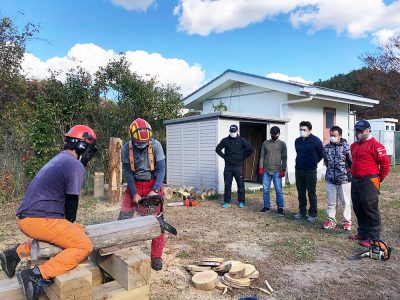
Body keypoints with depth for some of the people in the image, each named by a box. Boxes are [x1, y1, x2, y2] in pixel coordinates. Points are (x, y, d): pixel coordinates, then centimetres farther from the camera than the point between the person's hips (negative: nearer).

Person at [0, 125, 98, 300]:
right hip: (39, 219, -10)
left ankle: (16, 253, 20)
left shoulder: (59, 159, 18)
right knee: (84, 247, -9)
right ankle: (37, 276, -18)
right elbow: (72, 201, -7)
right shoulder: (76, 165, -12)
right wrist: (70, 224, 12)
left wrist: (69, 225, 23)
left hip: (25, 217, 10)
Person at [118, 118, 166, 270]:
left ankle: (156, 256, 8)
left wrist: (154, 190, -25)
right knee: (123, 218, 0)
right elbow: (127, 172, -8)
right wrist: (134, 194, -13)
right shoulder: (126, 148, -11)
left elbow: (161, 169, -15)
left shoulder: (155, 145, -17)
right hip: (134, 185, 2)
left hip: (153, 185, -2)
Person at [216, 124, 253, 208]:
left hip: (238, 166, -1)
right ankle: (227, 202, 15)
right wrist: (224, 156, 5)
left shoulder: (241, 140, 1)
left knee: (240, 185, 2)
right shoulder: (225, 140, 5)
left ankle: (241, 202, 13)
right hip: (228, 166, 1)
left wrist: (243, 157, -1)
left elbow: (250, 149, -1)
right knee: (227, 185, 6)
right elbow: (218, 149, 14)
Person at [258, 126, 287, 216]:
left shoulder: (282, 144, 3)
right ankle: (267, 206, 17)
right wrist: (261, 167, -1)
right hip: (266, 171, 2)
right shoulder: (265, 143, 8)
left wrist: (283, 170, -7)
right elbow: (262, 156, 8)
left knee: (279, 190, -2)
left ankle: (280, 208, 8)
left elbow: (284, 158, 1)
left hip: (277, 171, -2)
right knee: (265, 190, 6)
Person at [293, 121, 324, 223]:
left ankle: (313, 214, 13)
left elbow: (321, 154, 0)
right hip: (298, 170, 5)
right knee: (301, 192, 12)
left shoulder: (316, 141, -10)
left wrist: (313, 162, 6)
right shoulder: (297, 141, 7)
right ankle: (302, 212, 24)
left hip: (310, 171, -5)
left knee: (311, 193, 3)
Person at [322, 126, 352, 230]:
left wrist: (349, 174, -1)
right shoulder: (327, 147, 3)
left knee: (346, 201, 8)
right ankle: (331, 220, 24)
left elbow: (352, 162, -6)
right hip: (330, 179, 4)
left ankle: (347, 221, 22)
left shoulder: (346, 147, -10)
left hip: (344, 179, -4)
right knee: (331, 202, 11)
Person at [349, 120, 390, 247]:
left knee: (370, 210, -1)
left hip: (369, 182, -8)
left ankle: (373, 238, 9)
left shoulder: (375, 145, -12)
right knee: (358, 209, 15)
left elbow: (385, 164, -11)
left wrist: (379, 178, -2)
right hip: (355, 181, 8)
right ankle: (362, 233, 29)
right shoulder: (354, 146, 13)